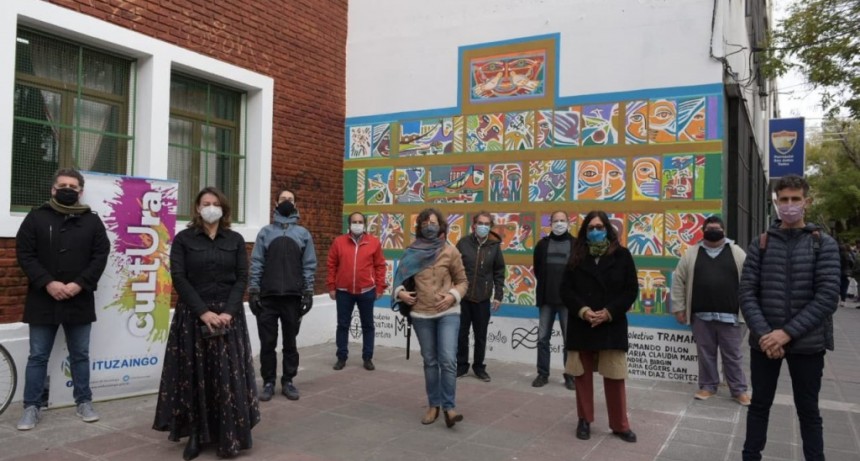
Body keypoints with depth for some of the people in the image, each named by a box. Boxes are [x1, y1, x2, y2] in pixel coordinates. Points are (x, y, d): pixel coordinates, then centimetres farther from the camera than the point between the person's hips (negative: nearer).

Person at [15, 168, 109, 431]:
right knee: (38, 356, 7)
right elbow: (24, 254, -4)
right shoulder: (36, 217, 2)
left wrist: (79, 284, -14)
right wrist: (47, 283, -16)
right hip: (43, 299, -1)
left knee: (80, 355, 11)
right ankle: (32, 407, 17)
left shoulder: (92, 221, 4)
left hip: (80, 300, 1)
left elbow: (100, 256, -1)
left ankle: (84, 402, 22)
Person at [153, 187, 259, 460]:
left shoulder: (235, 240, 7)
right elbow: (179, 278, -6)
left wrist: (228, 312, -13)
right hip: (193, 315, -1)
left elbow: (242, 278, 1)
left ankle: (228, 436, 11)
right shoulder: (183, 239, 2)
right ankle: (196, 435, 12)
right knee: (194, 376, 2)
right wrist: (203, 312, -16)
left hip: (228, 315, 1)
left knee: (229, 376, 1)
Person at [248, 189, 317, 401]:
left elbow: (309, 265, 4)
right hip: (267, 297, 0)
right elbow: (256, 263, 2)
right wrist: (253, 291, -5)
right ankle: (268, 382, 15)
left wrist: (308, 292, -3)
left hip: (293, 297, 0)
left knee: (290, 342, 7)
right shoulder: (265, 232, 7)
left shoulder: (304, 234, 8)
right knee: (267, 342, 4)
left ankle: (288, 381, 17)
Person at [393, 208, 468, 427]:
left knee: (448, 359, -12)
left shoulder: (450, 251, -3)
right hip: (421, 314, 2)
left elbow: (462, 281, 2)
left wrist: (453, 296, -15)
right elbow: (401, 278, 11)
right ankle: (433, 405, 23)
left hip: (448, 313, -2)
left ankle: (449, 407, -2)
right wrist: (400, 292, -8)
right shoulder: (412, 252, 2)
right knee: (430, 361, 11)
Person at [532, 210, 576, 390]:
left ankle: (570, 376, 13)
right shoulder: (542, 244, 6)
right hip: (546, 300, 2)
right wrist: (545, 286, 11)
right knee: (543, 338, 5)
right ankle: (542, 374, 15)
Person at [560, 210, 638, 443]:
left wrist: (609, 312, -12)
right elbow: (566, 289, 1)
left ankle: (620, 425, 17)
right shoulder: (577, 256, 4)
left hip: (611, 325, -1)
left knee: (615, 378, 3)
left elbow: (631, 290, -2)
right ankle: (584, 420, 23)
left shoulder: (621, 255, 1)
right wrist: (583, 311, -14)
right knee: (582, 375, 9)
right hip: (581, 325, 2)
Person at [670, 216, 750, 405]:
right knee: (705, 353, 11)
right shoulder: (691, 254, 4)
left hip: (729, 315, -1)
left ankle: (739, 390, 18)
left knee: (733, 355, 7)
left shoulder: (737, 253, 2)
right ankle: (708, 386, 24)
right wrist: (678, 307, 2)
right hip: (701, 315, 1)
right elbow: (678, 281, 6)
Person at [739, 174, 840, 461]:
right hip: (764, 341, 1)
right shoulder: (760, 245, 4)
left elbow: (828, 297, -10)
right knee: (759, 405, 12)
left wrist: (788, 332, -17)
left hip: (807, 343, -1)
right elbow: (747, 294, -2)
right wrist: (764, 333, -16)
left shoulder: (824, 245, 0)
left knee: (808, 410, 11)